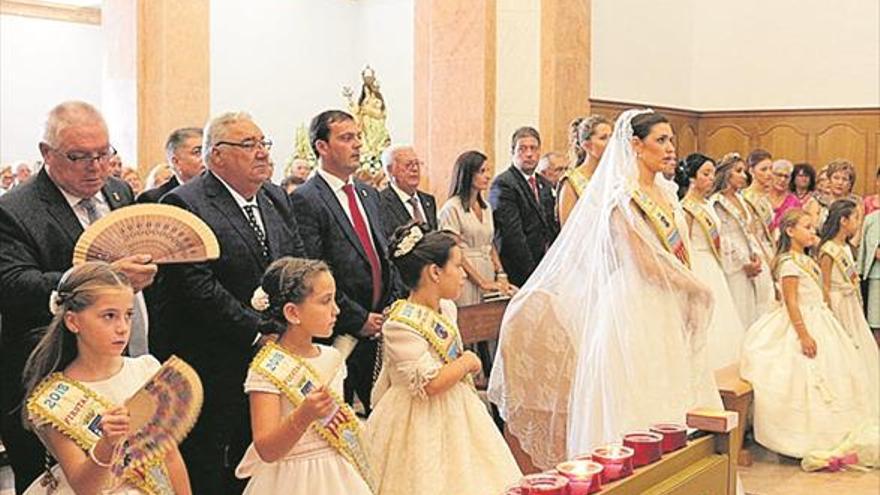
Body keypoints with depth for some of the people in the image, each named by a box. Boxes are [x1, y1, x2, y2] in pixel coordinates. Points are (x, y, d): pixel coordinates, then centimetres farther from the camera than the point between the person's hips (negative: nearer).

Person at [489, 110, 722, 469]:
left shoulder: (665, 194, 13)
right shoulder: (624, 194, -12)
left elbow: (678, 254, 15)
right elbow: (646, 262, -17)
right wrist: (699, 290, -6)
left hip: (667, 313, 8)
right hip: (636, 308, -8)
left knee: (666, 404, 10)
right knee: (635, 405, -5)